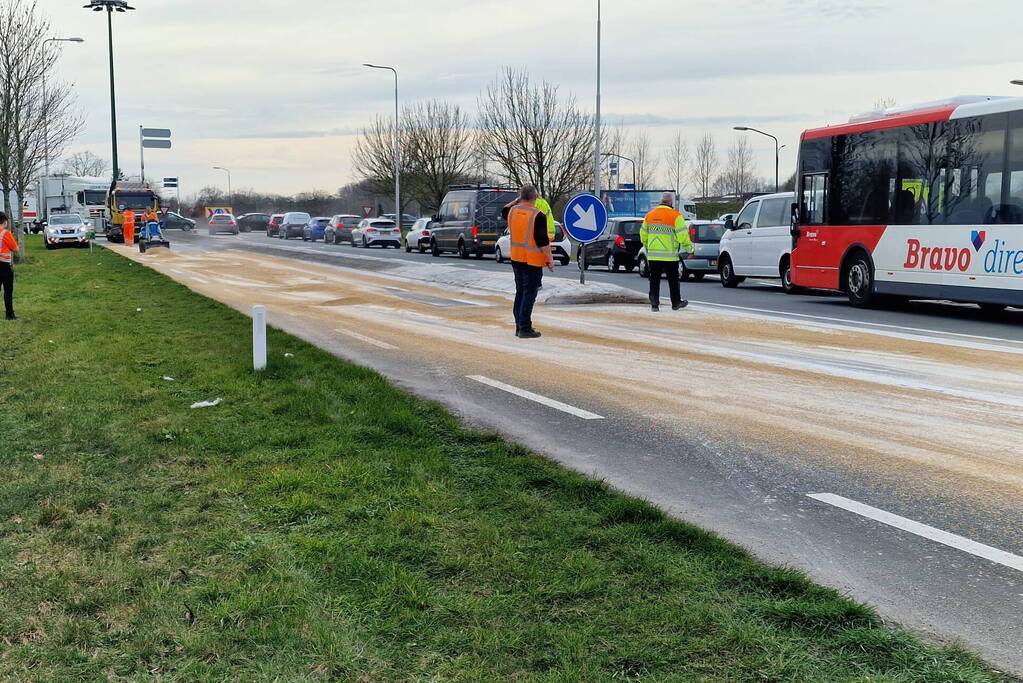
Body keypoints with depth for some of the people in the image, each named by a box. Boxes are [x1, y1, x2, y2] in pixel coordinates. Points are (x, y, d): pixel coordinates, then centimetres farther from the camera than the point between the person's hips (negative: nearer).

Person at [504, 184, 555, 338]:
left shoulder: (512, 211, 3)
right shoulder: (538, 216, -16)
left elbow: (505, 210, 29)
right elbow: (543, 241, -17)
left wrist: (518, 200, 26)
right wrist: (550, 259, -10)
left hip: (516, 259, 7)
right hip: (533, 261, -7)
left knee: (520, 293, 15)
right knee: (529, 294, -3)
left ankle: (519, 326, 20)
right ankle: (524, 328, -5)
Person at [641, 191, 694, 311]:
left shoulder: (649, 215, 8)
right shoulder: (675, 216, -8)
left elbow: (643, 235, 14)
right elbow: (682, 235, -11)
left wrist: (647, 247, 29)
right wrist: (689, 247, 5)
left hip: (653, 255, 4)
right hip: (669, 255, -4)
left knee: (654, 279, 8)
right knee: (673, 279, 9)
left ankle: (654, 303, 2)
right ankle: (676, 303, 18)